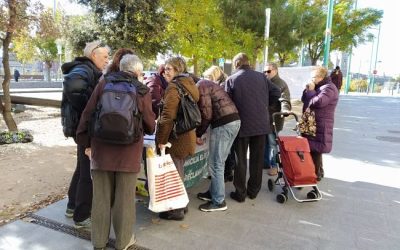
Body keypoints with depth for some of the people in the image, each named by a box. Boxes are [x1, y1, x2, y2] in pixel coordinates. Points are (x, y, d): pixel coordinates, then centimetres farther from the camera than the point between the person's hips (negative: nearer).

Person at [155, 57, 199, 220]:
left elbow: (167, 116, -22)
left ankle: (176, 210, 17)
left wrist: (161, 139, -17)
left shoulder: (173, 87, -16)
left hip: (176, 138, -9)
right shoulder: (190, 85, 13)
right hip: (187, 135, 9)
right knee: (179, 172, 21)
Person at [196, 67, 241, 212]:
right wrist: (201, 132, 18)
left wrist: (198, 134, -1)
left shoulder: (201, 86, -5)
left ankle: (218, 202, 9)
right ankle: (213, 192, 31)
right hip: (234, 120, 10)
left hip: (223, 123, -10)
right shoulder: (208, 84, 24)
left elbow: (206, 114, -12)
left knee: (215, 164, 0)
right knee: (218, 162, 19)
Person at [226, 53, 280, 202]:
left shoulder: (231, 79, -5)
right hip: (261, 124, 3)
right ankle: (254, 190, 25)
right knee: (257, 159, 13)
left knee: (240, 160, 8)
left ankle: (240, 193, 15)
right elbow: (276, 93, 4)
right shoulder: (261, 76, 4)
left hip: (242, 124, -3)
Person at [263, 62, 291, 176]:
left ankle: (273, 165, 15)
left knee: (272, 142, 2)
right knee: (264, 142, 15)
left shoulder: (281, 84, -8)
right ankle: (265, 163, 30)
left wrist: (285, 110, -39)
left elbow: (284, 100, -20)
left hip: (274, 118, -7)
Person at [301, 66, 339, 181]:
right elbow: (304, 100, 18)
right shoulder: (318, 87, 18)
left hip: (320, 126, -10)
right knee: (312, 148, 14)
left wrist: (311, 90, -14)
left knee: (315, 150, -6)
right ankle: (318, 172, 26)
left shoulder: (329, 88, -14)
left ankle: (316, 174, 4)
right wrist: (307, 90, 1)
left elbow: (317, 102, -28)